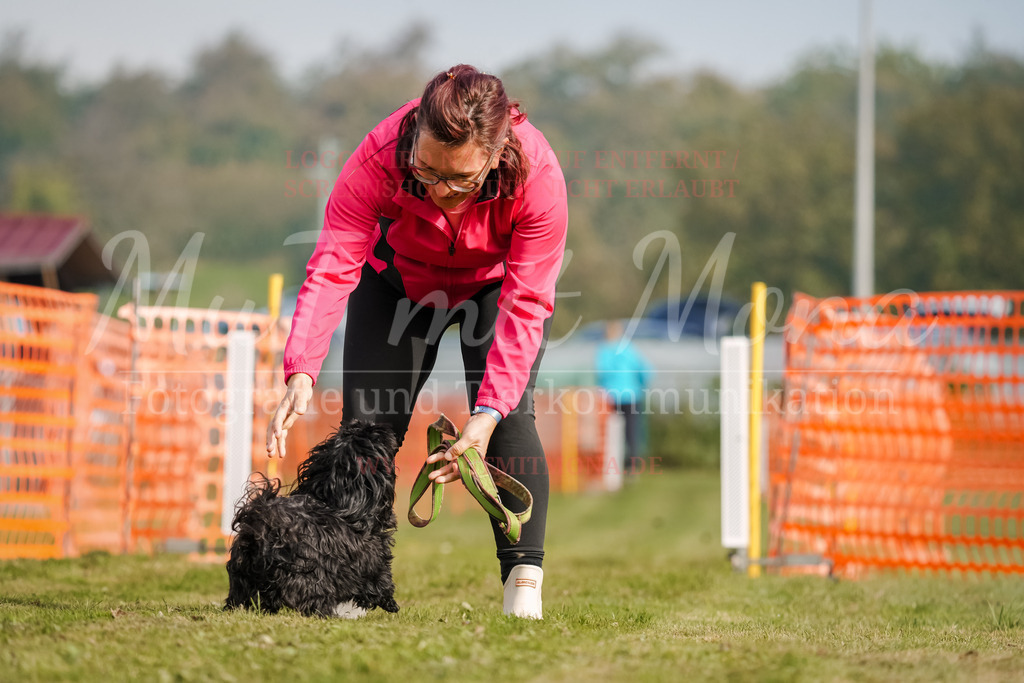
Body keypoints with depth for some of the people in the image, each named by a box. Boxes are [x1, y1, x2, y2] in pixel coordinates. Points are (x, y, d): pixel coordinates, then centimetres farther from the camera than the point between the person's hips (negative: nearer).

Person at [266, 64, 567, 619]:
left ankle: (524, 580, -18)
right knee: (366, 421, -6)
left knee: (508, 413, -21)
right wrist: (301, 373, -52)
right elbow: (333, 264, -38)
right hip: (400, 277, 1)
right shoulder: (378, 158, -38)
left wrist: (489, 413, -44)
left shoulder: (538, 174, -38)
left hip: (494, 283, -1)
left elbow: (526, 304, -35)